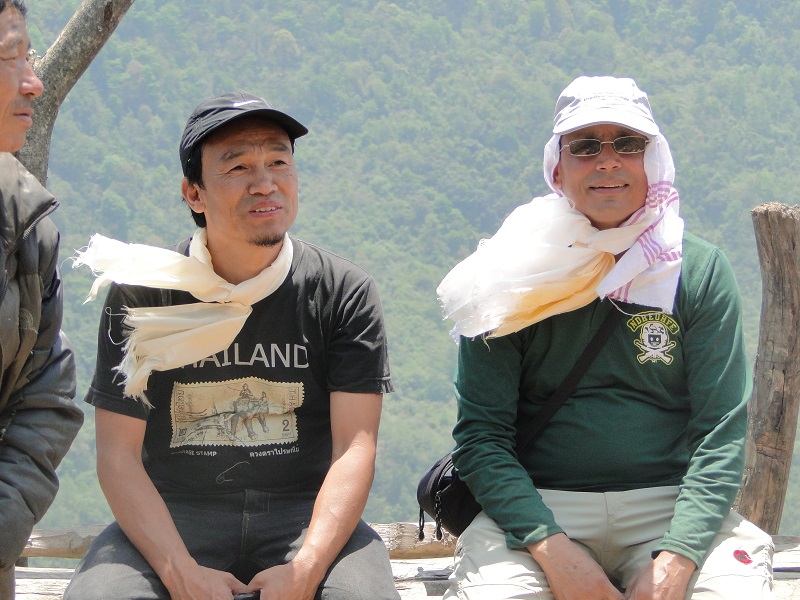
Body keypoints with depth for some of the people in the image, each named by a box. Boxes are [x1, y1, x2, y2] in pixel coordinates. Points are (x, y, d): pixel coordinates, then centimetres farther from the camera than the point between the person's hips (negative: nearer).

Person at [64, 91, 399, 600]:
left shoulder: (346, 292, 1)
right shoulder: (141, 295, 1)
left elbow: (354, 448, -6)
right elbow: (118, 453, -3)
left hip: (304, 514, 0)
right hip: (173, 515, 0)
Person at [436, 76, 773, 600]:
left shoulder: (701, 271, 6)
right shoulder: (516, 279, 4)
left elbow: (721, 432, 0)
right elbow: (481, 433, -1)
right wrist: (551, 548, -17)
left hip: (669, 508, 1)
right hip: (537, 508, -1)